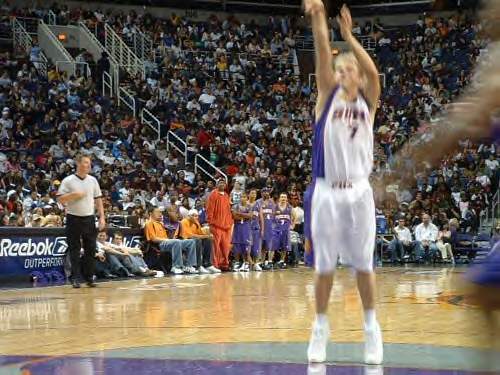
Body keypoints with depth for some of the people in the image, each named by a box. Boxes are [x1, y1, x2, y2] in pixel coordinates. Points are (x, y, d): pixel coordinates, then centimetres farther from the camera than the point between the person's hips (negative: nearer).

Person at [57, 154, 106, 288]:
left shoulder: (93, 180, 8)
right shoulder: (68, 181, -3)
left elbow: (98, 199, 10)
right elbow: (60, 199, -7)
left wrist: (102, 217, 4)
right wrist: (74, 195, -19)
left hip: (89, 218, 3)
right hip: (74, 218, -3)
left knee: (90, 249, 3)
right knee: (74, 250, 0)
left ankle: (89, 277, 11)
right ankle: (76, 278, 5)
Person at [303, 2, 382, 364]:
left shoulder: (368, 101, 6)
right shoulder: (327, 94, 5)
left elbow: (373, 72, -15)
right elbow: (323, 56, -11)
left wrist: (349, 35, -19)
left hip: (359, 191, 0)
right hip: (327, 191, 0)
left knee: (364, 264, 6)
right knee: (325, 265, 5)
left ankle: (372, 328, 17)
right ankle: (321, 327, 17)